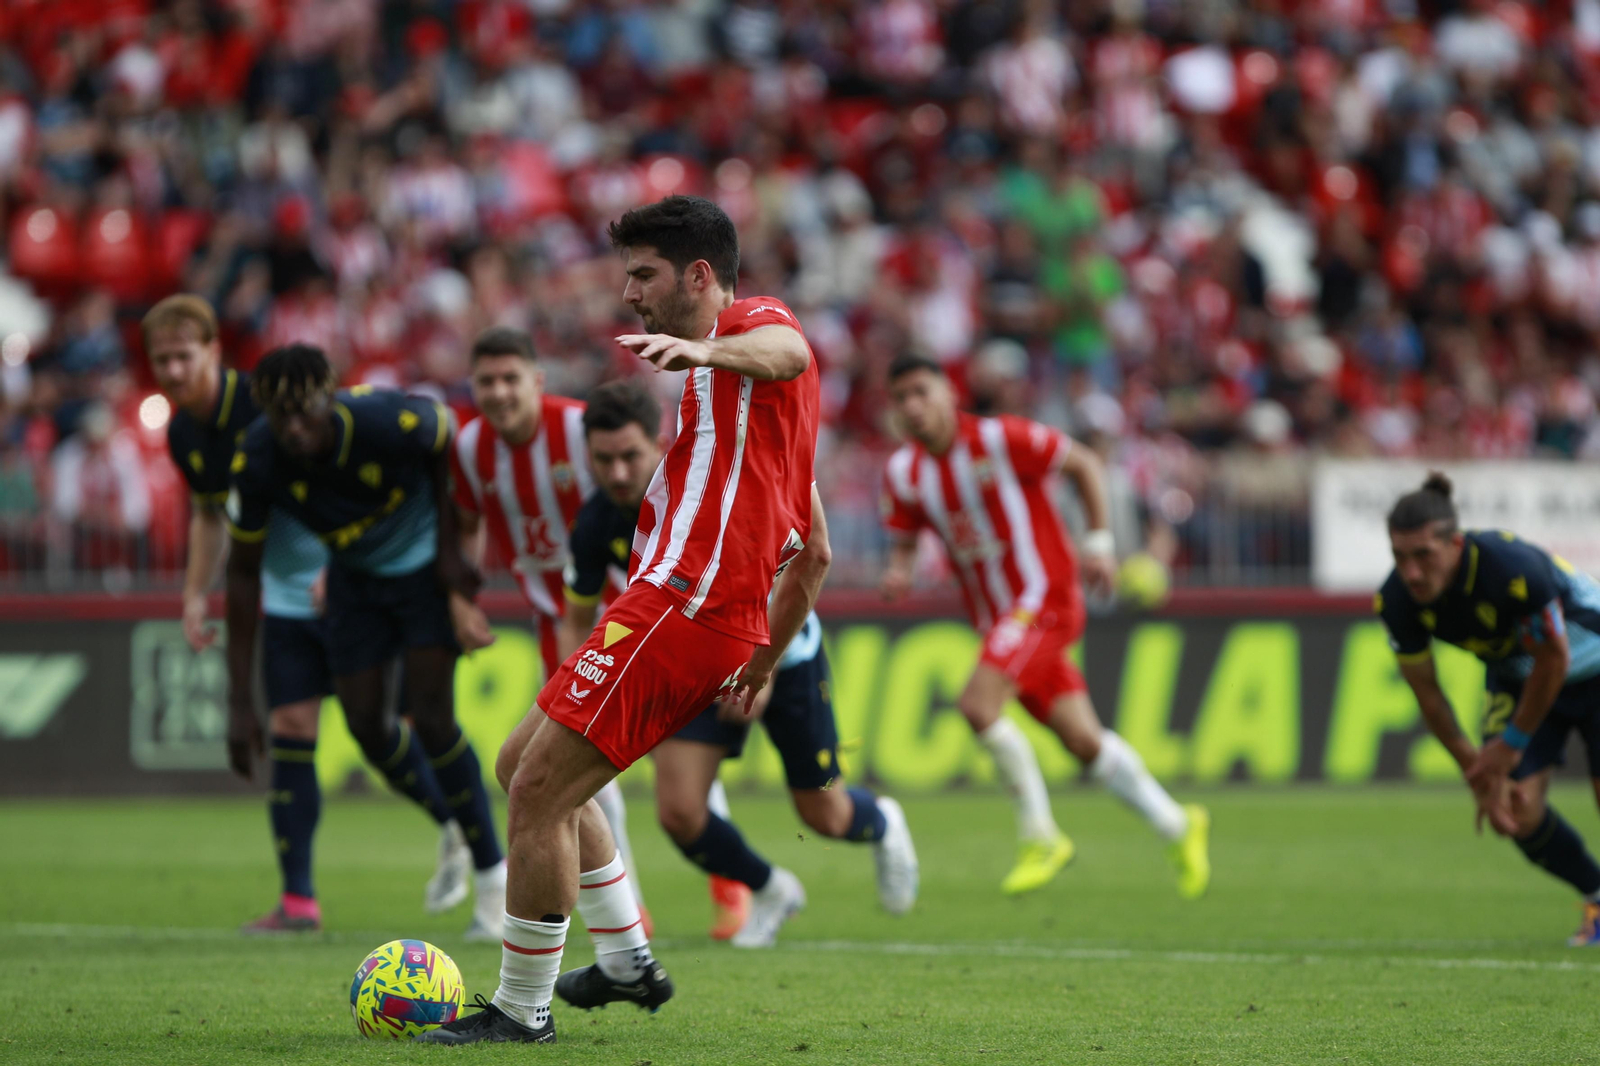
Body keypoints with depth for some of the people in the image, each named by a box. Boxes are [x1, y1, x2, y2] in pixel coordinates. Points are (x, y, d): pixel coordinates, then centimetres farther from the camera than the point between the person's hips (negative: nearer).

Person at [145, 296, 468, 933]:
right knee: (289, 734, -1)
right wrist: (195, 594, 10)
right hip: (286, 599, 6)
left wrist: (337, 564, -26)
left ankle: (456, 838, 22)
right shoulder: (182, 435, 3)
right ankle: (298, 899, 2)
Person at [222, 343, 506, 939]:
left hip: (426, 560, -4)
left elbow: (447, 436, -10)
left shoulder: (387, 421, -35)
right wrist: (240, 700, -14)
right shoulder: (257, 462, -25)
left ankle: (493, 876, 2)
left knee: (431, 719, -14)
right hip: (355, 572, 4)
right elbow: (244, 571, -13)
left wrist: (450, 545, -15)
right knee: (367, 727, 1)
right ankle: (452, 829, 30)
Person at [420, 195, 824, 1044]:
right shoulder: (723, 379, 27)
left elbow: (785, 351, -33)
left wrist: (706, 349, -53)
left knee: (540, 786, -11)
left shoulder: (755, 319, -3)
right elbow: (812, 550, 29)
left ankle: (522, 1007, -3)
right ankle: (627, 962, 23)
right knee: (525, 760, 20)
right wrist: (765, 662, 29)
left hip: (682, 600, -11)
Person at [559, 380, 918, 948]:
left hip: (779, 653, -3)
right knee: (678, 811, -13)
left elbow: (799, 566, -23)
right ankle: (769, 892, 18)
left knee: (823, 815, 5)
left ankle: (882, 824, 45)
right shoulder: (595, 525, -18)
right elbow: (578, 622, -1)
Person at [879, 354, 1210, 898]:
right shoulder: (902, 473, 3)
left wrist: (1098, 541, -9)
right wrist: (899, 571, -9)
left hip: (1043, 594, -6)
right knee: (1083, 741, 5)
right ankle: (1177, 827, 21)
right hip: (993, 616, 6)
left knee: (977, 704, -24)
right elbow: (904, 540, 14)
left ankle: (1041, 835, -12)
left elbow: (1083, 464, -4)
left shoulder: (1000, 439, -13)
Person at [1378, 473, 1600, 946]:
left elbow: (1553, 659, -24)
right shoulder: (1396, 601, -24)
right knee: (1517, 814, -8)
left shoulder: (1515, 567, -40)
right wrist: (1477, 771, -7)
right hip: (1514, 675, 4)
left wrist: (1512, 744, -14)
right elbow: (1425, 689, -8)